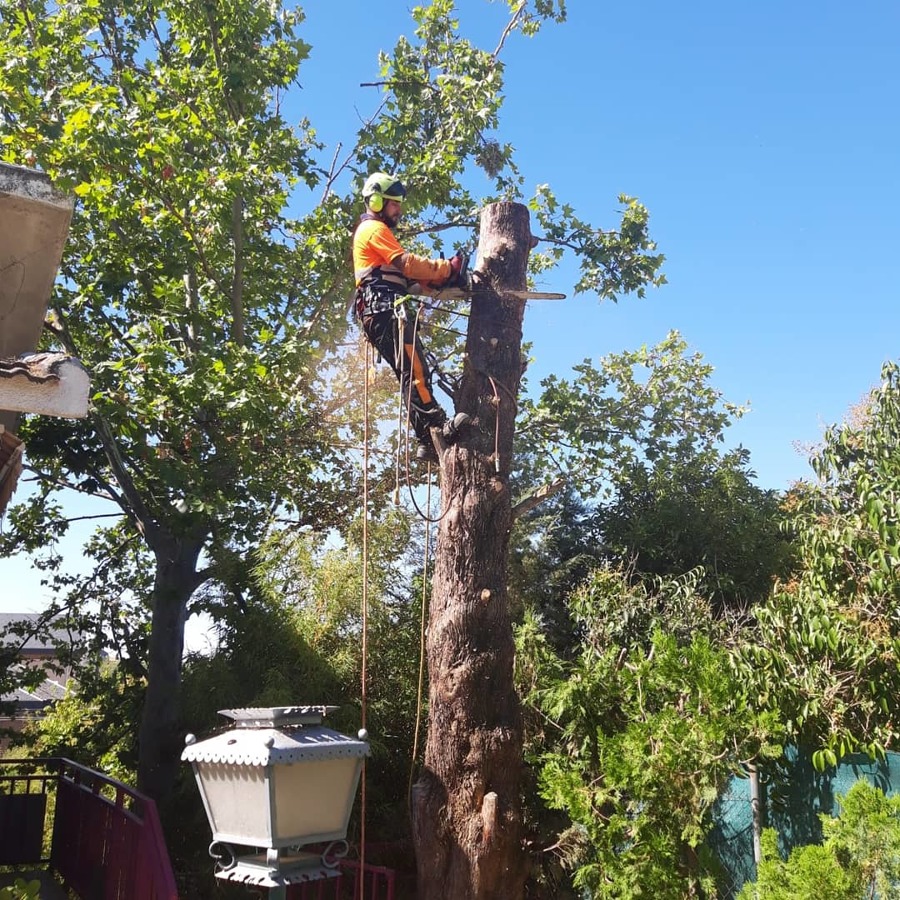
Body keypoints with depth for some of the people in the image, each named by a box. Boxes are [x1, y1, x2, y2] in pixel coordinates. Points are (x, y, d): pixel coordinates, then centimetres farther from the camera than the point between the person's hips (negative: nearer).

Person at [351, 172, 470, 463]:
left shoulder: (374, 231, 33)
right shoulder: (374, 229, 1)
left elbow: (404, 279, 25)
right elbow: (407, 263, -12)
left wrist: (436, 283, 12)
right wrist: (447, 268, -6)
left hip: (382, 313, 10)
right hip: (385, 310, -10)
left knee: (411, 374, 1)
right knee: (414, 369, -22)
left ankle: (427, 441, -4)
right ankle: (439, 426, -33)